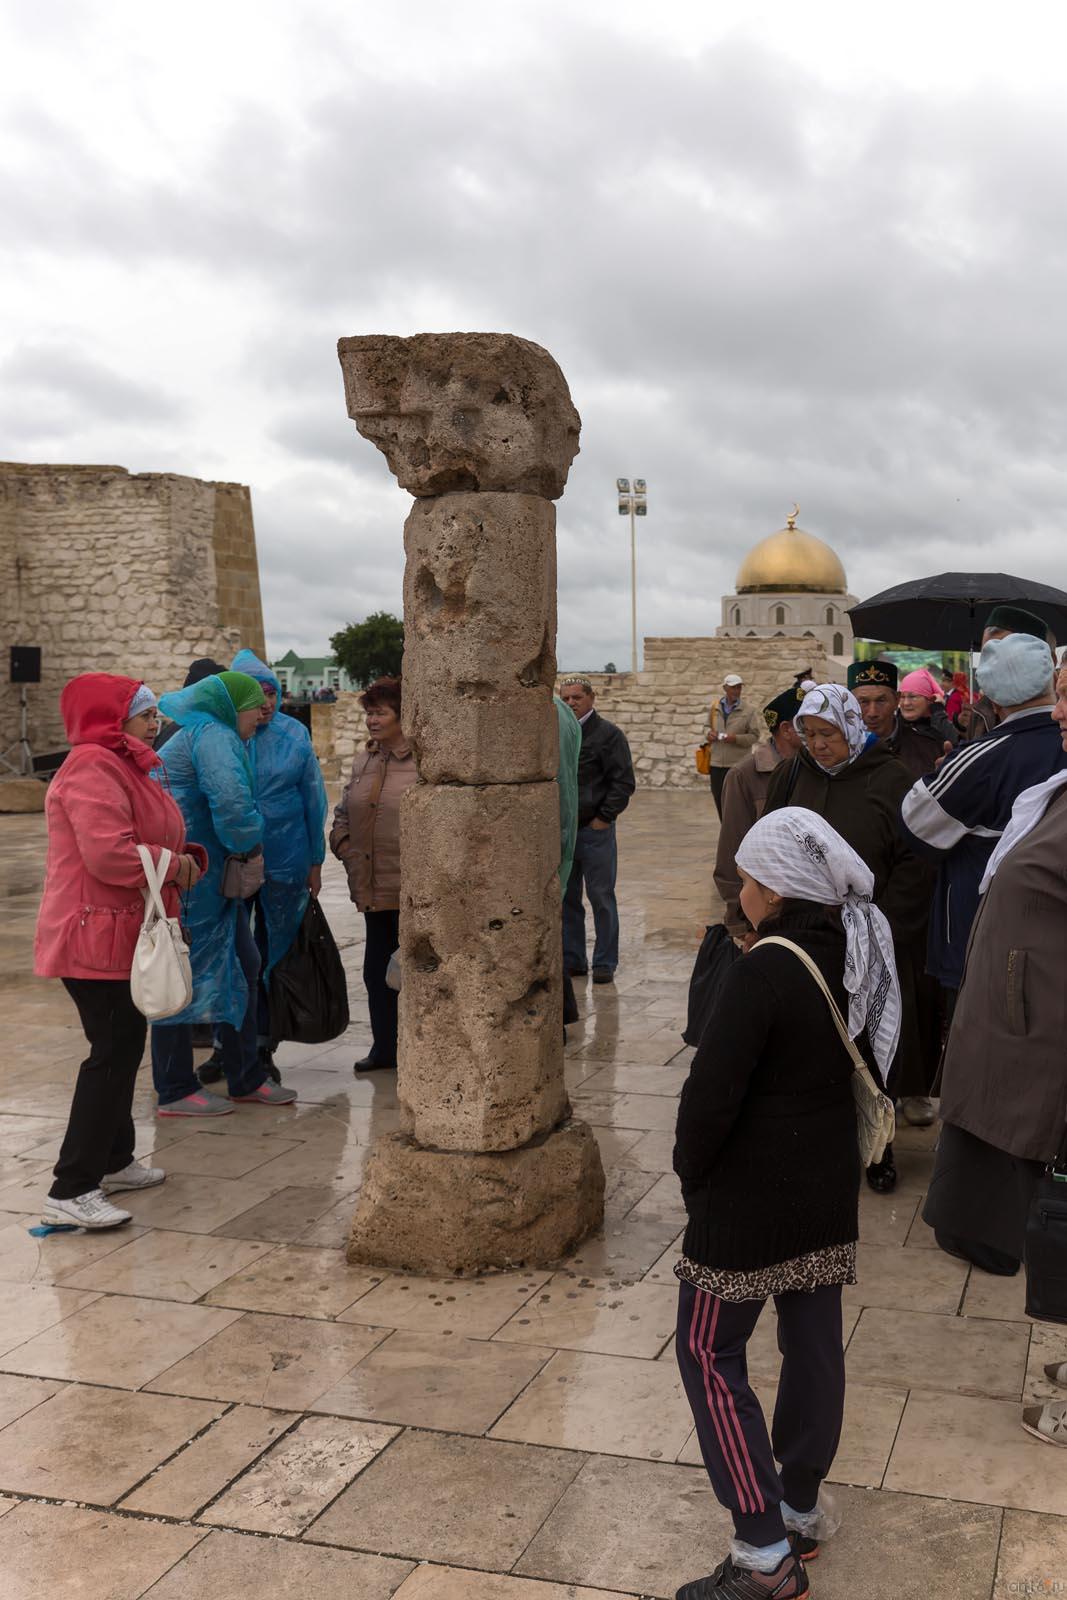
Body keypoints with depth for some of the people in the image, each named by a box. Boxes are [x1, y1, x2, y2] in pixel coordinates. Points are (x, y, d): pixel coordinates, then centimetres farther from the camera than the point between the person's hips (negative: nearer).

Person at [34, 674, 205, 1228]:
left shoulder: (124, 767, 18)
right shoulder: (92, 770, -18)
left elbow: (144, 843, 22)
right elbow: (108, 854, -29)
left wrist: (185, 858, 2)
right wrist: (174, 865, -16)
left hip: (122, 937, 11)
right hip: (96, 938, -11)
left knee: (123, 1047, 18)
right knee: (113, 1052, -12)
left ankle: (114, 1161, 32)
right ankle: (70, 1192, -9)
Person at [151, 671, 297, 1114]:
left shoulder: (196, 733, 20)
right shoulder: (213, 736, -14)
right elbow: (231, 801, -29)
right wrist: (251, 846, -11)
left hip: (214, 879, 11)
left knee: (241, 969, 14)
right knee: (185, 977, -2)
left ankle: (246, 1078, 23)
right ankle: (175, 1092, 8)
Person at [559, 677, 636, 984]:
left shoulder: (608, 734, -5)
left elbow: (623, 782, -8)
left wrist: (604, 817, -11)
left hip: (595, 831, -5)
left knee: (601, 898, 2)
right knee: (566, 899, 11)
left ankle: (605, 963, 10)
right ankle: (571, 960, 21)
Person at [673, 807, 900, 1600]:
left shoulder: (766, 969, -24)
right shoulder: (859, 956, 0)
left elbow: (713, 1090, -23)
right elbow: (865, 1067, 10)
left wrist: (693, 1175, -7)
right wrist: (827, 1154, 15)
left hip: (751, 1198, -8)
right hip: (831, 1190, 8)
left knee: (710, 1353, 4)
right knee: (814, 1346, 18)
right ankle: (802, 1509, 33)